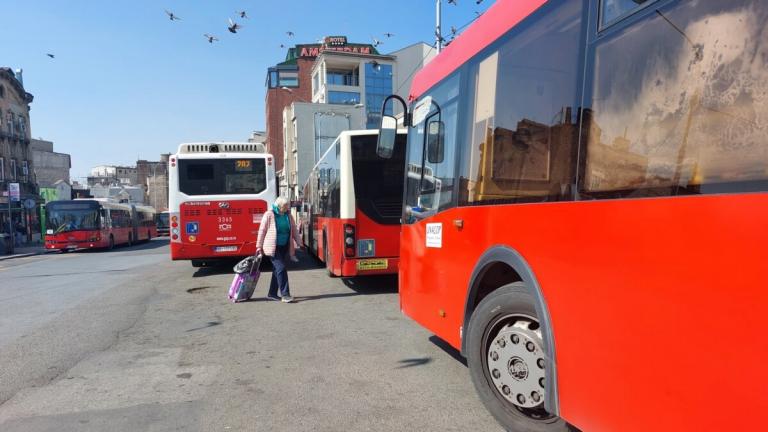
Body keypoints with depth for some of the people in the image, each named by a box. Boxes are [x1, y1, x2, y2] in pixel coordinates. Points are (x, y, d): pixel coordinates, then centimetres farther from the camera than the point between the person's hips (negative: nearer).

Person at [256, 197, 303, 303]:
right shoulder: (269, 215, -8)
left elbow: (294, 230, 12)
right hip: (273, 247, -6)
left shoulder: (288, 216, 8)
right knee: (281, 268, -12)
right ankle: (285, 294, -9)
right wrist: (259, 246, -4)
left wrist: (299, 243, 4)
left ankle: (272, 294, 21)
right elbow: (262, 230, -4)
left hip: (284, 247, 6)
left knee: (277, 270, 11)